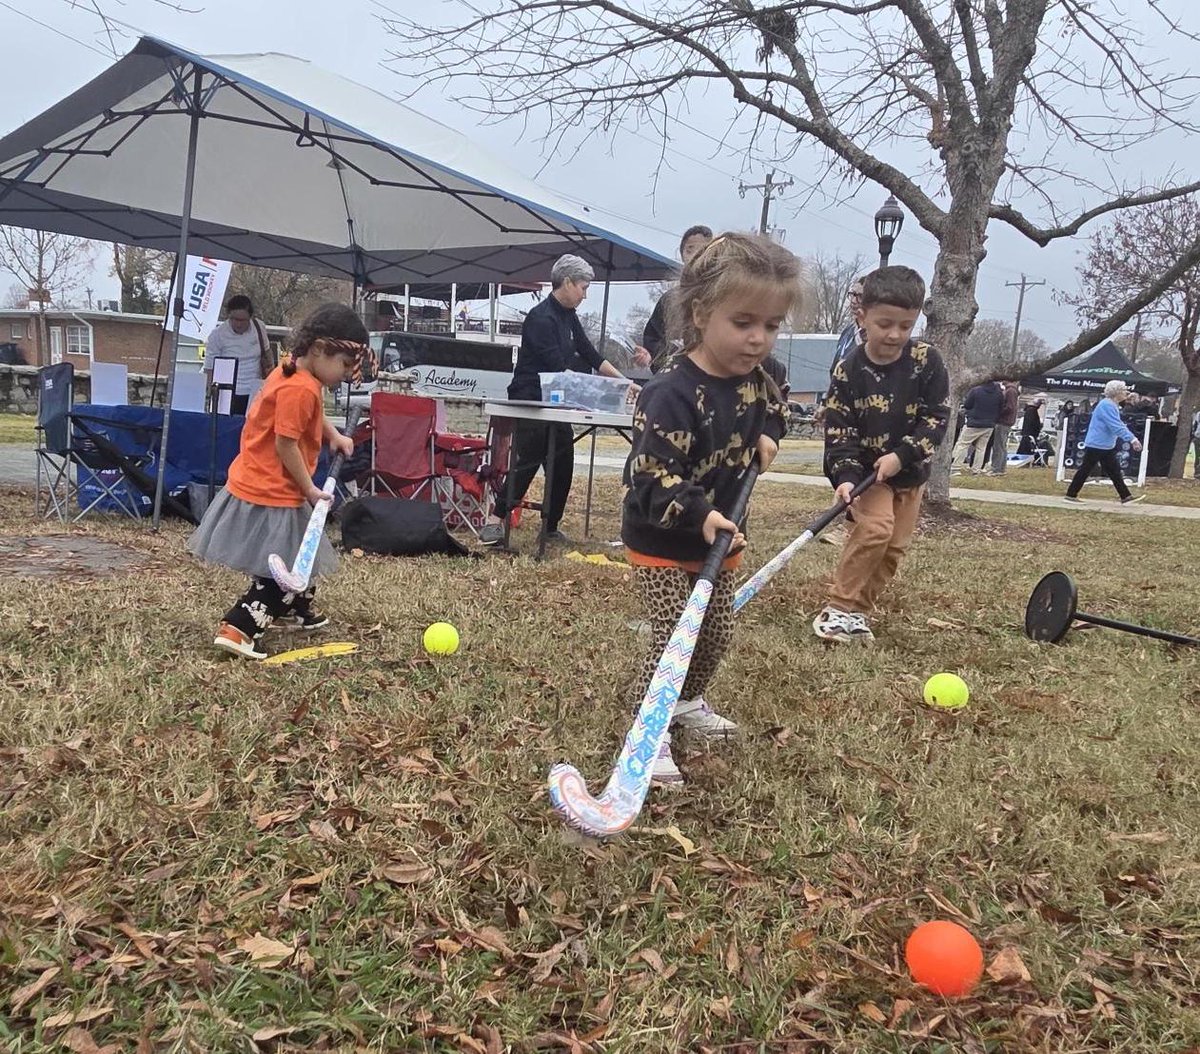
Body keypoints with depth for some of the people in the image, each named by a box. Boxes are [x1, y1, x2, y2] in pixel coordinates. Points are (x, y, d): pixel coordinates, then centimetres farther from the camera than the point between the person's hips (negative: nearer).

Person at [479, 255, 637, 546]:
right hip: (530, 403, -9)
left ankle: (551, 526, 15)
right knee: (526, 464, -10)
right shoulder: (540, 318, -17)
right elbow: (557, 369, -22)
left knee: (562, 465, 6)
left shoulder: (568, 317, 11)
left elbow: (590, 355, 14)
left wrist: (623, 381, 6)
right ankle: (494, 522, -3)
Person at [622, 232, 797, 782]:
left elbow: (772, 410, 20)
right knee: (672, 636, -8)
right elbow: (652, 475, -31)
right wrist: (698, 515, -43)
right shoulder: (673, 392, -29)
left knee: (717, 632, 19)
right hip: (662, 541, -8)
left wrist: (767, 436, -1)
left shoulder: (755, 379, -3)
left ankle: (687, 701, 44)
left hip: (720, 536, 8)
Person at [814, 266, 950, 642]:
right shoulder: (849, 370, -13)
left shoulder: (926, 361, -9)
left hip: (910, 471, 3)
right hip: (865, 469, -3)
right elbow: (838, 430, -13)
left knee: (895, 545, 3)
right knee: (875, 528, -23)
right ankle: (840, 607, -12)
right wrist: (845, 477, -26)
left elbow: (937, 417, -9)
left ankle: (857, 609, 16)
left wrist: (901, 456, -20)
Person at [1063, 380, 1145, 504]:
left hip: (1107, 447, 10)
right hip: (1096, 445, -10)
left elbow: (1119, 425, 18)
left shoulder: (1113, 405, 14)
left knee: (1114, 471, 7)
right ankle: (1071, 495, 5)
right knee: (1085, 470, -2)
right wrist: (1132, 439, -27)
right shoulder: (1107, 405, -19)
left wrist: (1132, 438, 10)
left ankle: (1126, 497, 7)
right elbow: (1117, 427, -26)